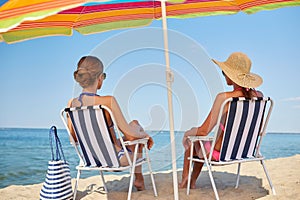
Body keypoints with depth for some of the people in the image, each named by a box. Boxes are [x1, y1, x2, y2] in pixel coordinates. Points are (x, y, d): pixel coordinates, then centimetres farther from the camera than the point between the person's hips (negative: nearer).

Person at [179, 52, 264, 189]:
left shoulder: (224, 98, -28)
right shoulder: (259, 96, -7)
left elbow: (203, 131, -24)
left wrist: (187, 133, -3)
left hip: (220, 154, -6)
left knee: (190, 140, 25)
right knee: (204, 145, 33)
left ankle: (184, 180, 44)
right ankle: (192, 181, 46)